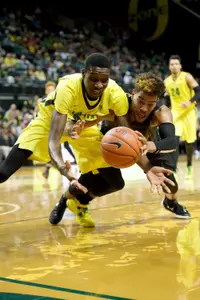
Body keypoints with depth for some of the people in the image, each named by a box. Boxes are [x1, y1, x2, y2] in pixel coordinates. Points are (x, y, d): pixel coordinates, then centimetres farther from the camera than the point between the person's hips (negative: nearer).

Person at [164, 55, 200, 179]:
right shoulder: (167, 81, 5)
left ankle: (189, 166, 28)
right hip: (175, 112, 3)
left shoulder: (187, 77, -10)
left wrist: (190, 102, -30)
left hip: (189, 112, -3)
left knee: (189, 141, 6)